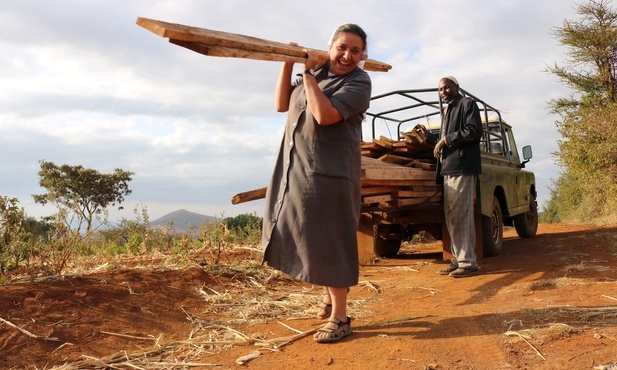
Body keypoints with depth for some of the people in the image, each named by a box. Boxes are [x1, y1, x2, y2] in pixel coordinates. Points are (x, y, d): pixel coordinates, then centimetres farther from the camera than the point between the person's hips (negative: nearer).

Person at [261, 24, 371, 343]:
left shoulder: (358, 82, -9)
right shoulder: (315, 72, 12)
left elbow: (325, 115, -23)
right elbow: (281, 104, 10)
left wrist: (308, 73, -16)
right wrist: (287, 64, 2)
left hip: (329, 171, -8)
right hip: (295, 168, 8)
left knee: (329, 242, -3)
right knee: (296, 233, 16)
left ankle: (339, 317, 11)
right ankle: (330, 292, 36)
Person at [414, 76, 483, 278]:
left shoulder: (467, 104, 0)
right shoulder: (448, 111, 25)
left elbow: (474, 131, -13)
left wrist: (446, 139, -12)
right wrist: (428, 135, 21)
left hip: (463, 167, -9)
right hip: (449, 168, 9)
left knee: (461, 215, -12)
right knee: (451, 216, 8)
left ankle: (468, 263, -8)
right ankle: (457, 260, 13)